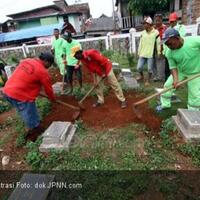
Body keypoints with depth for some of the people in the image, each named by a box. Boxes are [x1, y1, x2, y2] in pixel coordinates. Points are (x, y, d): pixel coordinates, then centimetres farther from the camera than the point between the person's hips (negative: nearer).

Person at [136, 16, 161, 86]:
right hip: (142, 54, 4)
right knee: (139, 67, 4)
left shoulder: (156, 32, -3)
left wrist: (159, 52, -3)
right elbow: (140, 43, 13)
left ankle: (148, 80, 20)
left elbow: (158, 43, -2)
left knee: (150, 68, 2)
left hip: (151, 54, -4)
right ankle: (142, 76, 33)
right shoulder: (143, 33, 10)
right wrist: (139, 52, 11)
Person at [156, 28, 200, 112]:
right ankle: (165, 104, 26)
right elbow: (173, 67, -11)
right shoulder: (169, 53, -17)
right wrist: (175, 79, -27)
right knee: (168, 86, 2)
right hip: (180, 71, 3)